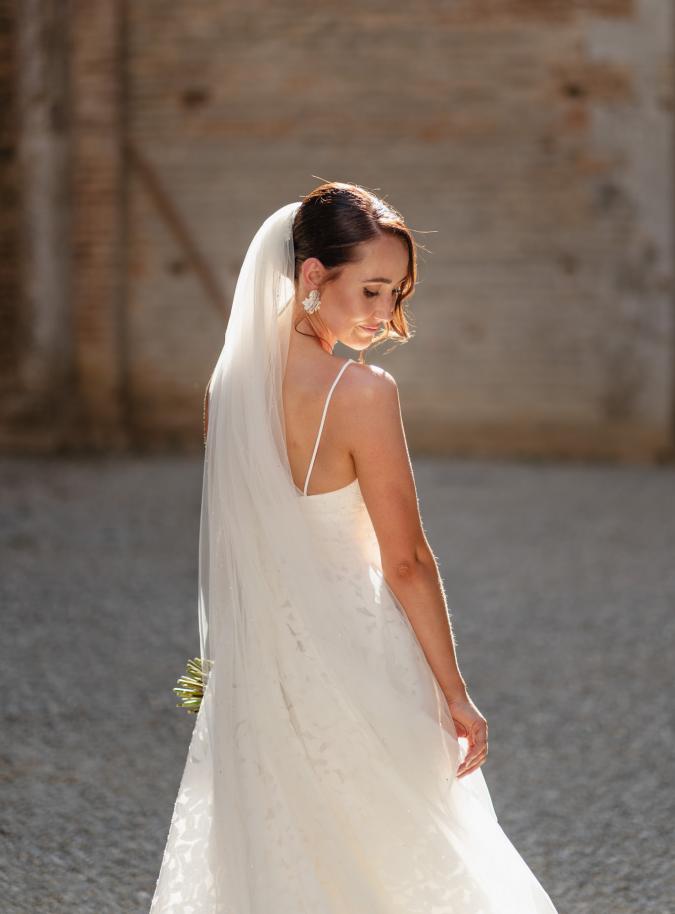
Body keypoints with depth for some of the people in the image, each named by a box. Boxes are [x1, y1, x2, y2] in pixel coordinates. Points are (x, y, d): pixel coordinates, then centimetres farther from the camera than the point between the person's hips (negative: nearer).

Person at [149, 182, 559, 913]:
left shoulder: (227, 384, -1)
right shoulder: (362, 393, -20)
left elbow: (232, 538, 8)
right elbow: (405, 563, -16)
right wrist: (455, 693, -7)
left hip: (257, 668, 6)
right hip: (355, 662, -6)